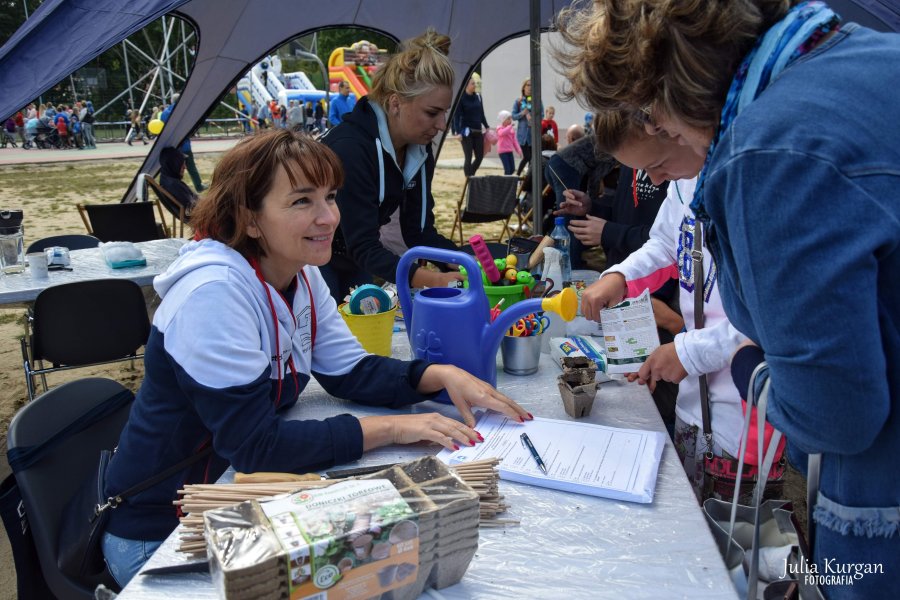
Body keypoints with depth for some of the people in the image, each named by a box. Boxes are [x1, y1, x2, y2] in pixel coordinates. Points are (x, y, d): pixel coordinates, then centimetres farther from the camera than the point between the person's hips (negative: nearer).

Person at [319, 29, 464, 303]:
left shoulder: (419, 151, -7)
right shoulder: (350, 147, -32)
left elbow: (419, 232, -6)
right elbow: (363, 247, -35)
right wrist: (435, 280, -45)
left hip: (354, 262, 7)